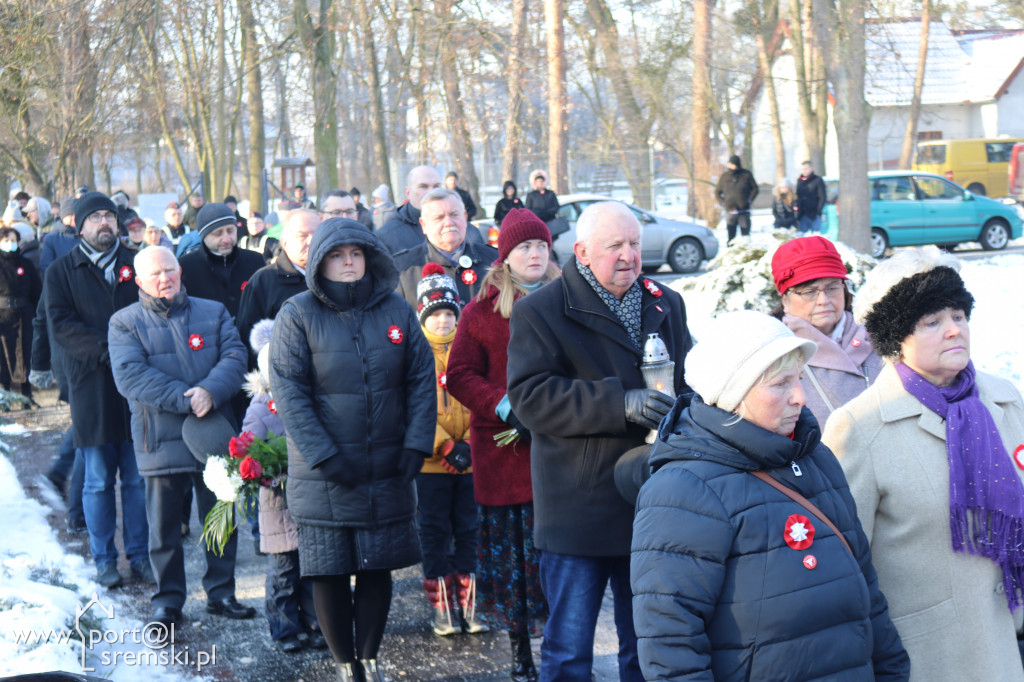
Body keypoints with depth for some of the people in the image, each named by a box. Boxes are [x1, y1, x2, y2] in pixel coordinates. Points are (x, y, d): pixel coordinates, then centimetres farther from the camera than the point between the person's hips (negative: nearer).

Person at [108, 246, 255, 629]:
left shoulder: (213, 312, 11)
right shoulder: (124, 323, 3)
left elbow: (234, 356, -2)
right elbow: (130, 376, -11)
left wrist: (210, 391, -22)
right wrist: (185, 400, -19)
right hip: (161, 439, -2)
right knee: (164, 525, 4)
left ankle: (221, 592, 22)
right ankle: (168, 599, 17)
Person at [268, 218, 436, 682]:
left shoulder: (396, 310, 6)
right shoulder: (298, 314, -4)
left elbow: (421, 380, 6)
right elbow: (288, 392, -9)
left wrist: (416, 445, -4)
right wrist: (324, 456, -16)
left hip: (387, 470, 3)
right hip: (322, 476, -2)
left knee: (378, 569, 8)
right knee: (330, 573, 3)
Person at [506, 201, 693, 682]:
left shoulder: (666, 306, 12)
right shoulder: (539, 312, -5)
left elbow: (690, 380, 21)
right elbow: (529, 395, -16)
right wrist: (620, 403, -25)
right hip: (579, 511, -5)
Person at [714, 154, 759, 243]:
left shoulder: (746, 175, 1)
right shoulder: (724, 176, 4)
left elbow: (755, 189, 9)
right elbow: (717, 192, 14)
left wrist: (749, 201, -3)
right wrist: (723, 203, 1)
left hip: (744, 211, -1)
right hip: (730, 211, 1)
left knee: (745, 235, 3)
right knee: (731, 235, 0)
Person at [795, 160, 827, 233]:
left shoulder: (818, 181, -2)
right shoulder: (799, 180, 14)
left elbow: (822, 197, -5)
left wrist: (818, 211, -11)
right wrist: (796, 205, 4)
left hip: (814, 216, -5)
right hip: (802, 215, 5)